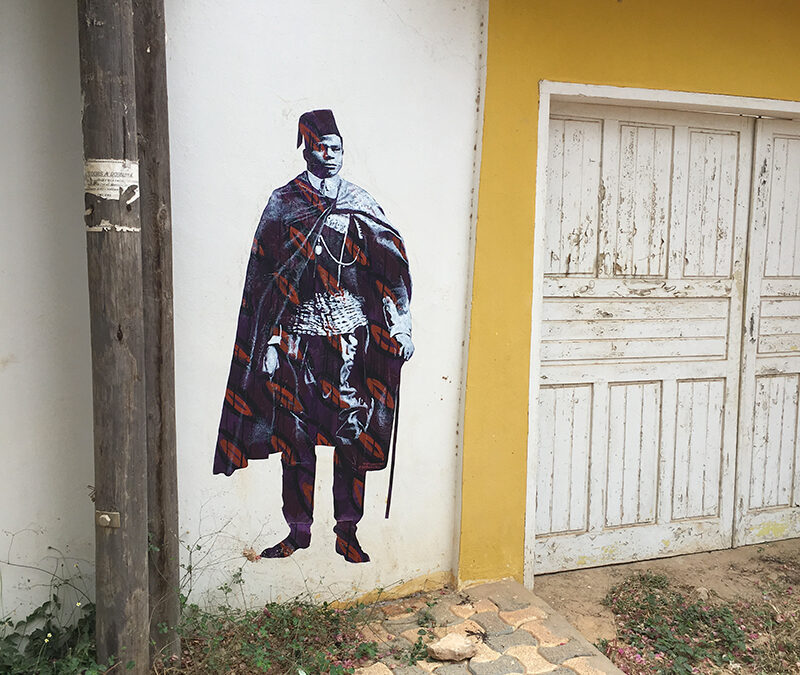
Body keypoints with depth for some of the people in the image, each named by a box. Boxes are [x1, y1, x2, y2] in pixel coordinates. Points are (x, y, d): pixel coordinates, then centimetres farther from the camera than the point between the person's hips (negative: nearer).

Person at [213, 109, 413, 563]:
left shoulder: (360, 204, 9)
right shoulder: (283, 203, 6)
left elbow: (392, 266, 6)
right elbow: (263, 277, 3)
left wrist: (401, 327, -3)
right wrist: (267, 343, -3)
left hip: (352, 337, 1)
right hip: (298, 337, -1)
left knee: (353, 435, 3)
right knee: (295, 435, 5)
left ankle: (347, 532, 16)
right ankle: (299, 530, 20)